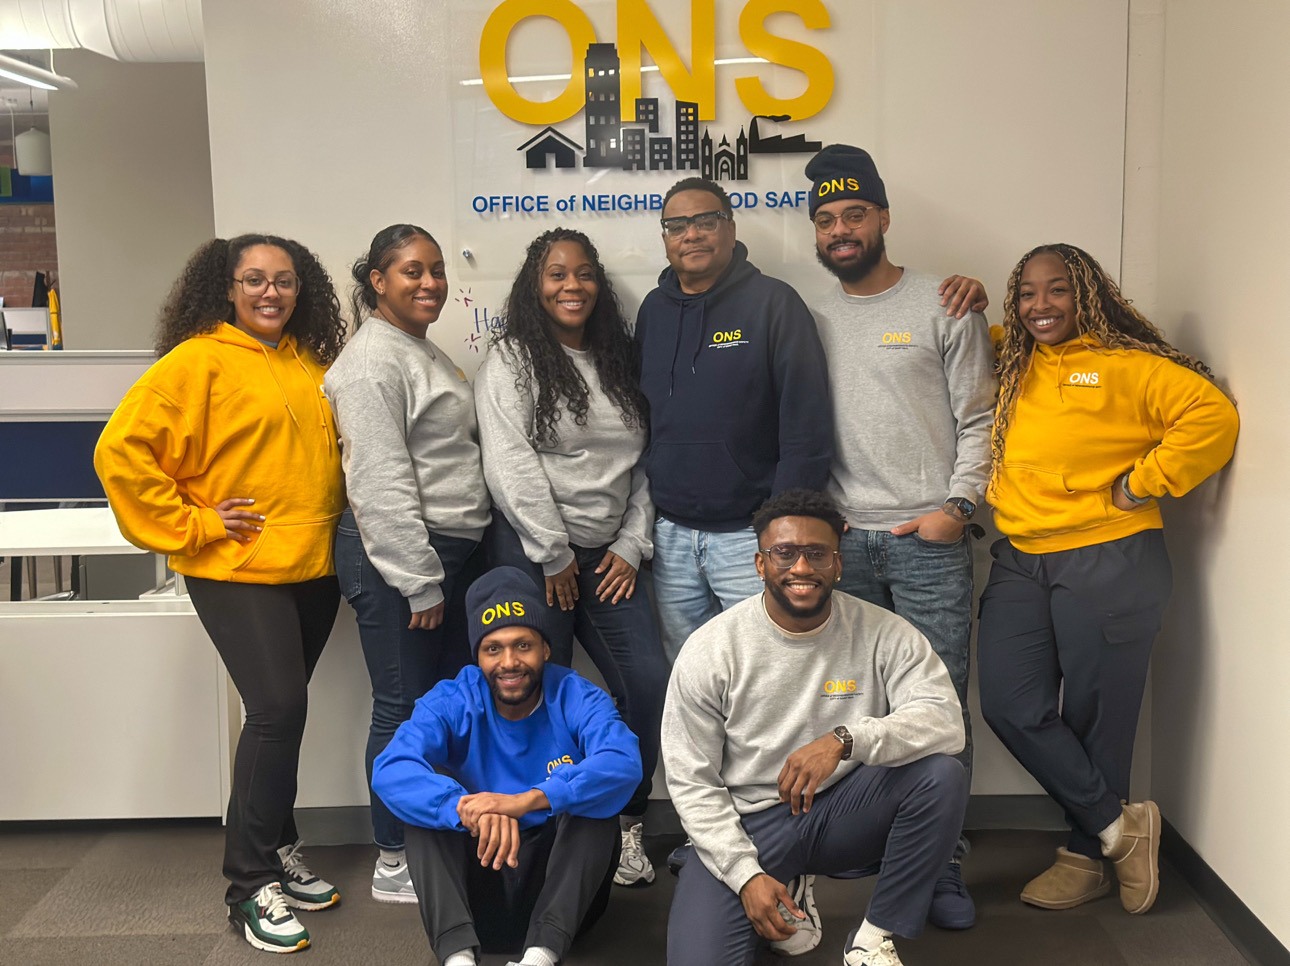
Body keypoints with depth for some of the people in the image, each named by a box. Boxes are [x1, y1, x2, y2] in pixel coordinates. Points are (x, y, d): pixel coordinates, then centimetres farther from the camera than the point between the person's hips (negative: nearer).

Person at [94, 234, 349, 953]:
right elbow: (122, 449, -13)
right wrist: (190, 525, -12)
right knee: (278, 707, -12)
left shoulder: (312, 365, 11)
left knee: (283, 710, 13)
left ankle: (278, 850, 29)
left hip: (314, 569, 6)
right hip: (237, 569, -6)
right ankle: (251, 886, 1)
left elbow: (333, 450, 28)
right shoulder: (199, 360, -7)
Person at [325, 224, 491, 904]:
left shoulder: (427, 351, 17)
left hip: (449, 548, 10)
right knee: (404, 708, 0)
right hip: (396, 556, -10)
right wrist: (420, 583, -18)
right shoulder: (374, 359, -13)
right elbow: (382, 484, -19)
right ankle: (394, 865, 14)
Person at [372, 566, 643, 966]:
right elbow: (390, 770, -24)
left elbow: (625, 764, -29)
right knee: (430, 795, -20)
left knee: (592, 797, -25)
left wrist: (526, 801, -43)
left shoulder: (577, 699, -8)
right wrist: (469, 808, -43)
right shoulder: (453, 703, -4)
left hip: (561, 877, -1)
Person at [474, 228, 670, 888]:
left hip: (607, 555, 5)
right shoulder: (512, 358, -2)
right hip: (531, 552, -5)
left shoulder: (621, 362, 16)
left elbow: (645, 464, 14)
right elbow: (509, 463, -12)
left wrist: (632, 547, 3)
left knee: (650, 684, -2)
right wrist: (553, 555, -13)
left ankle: (625, 821, 14)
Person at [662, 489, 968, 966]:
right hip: (744, 824, -1)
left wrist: (846, 739, -37)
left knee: (942, 774, -25)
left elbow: (945, 720, -21)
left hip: (844, 812, 1)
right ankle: (787, 902, 12)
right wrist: (746, 876, -16)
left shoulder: (883, 633, -8)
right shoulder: (710, 649, -10)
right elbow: (690, 782, -6)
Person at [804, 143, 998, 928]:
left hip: (929, 538, -3)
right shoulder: (812, 318, 12)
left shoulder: (942, 306, 3)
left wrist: (957, 507, -9)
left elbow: (978, 419, 1)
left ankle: (942, 865, 13)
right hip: (843, 539, 3)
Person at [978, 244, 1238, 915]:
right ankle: (1118, 824, 14)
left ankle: (1087, 854, 25)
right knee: (1010, 703, -3)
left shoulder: (1129, 366, -3)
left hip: (1109, 562, -5)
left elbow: (1213, 414, -12)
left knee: (1095, 714, 4)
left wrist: (1143, 483, -11)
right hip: (1020, 562, 5)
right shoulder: (1009, 364, 13)